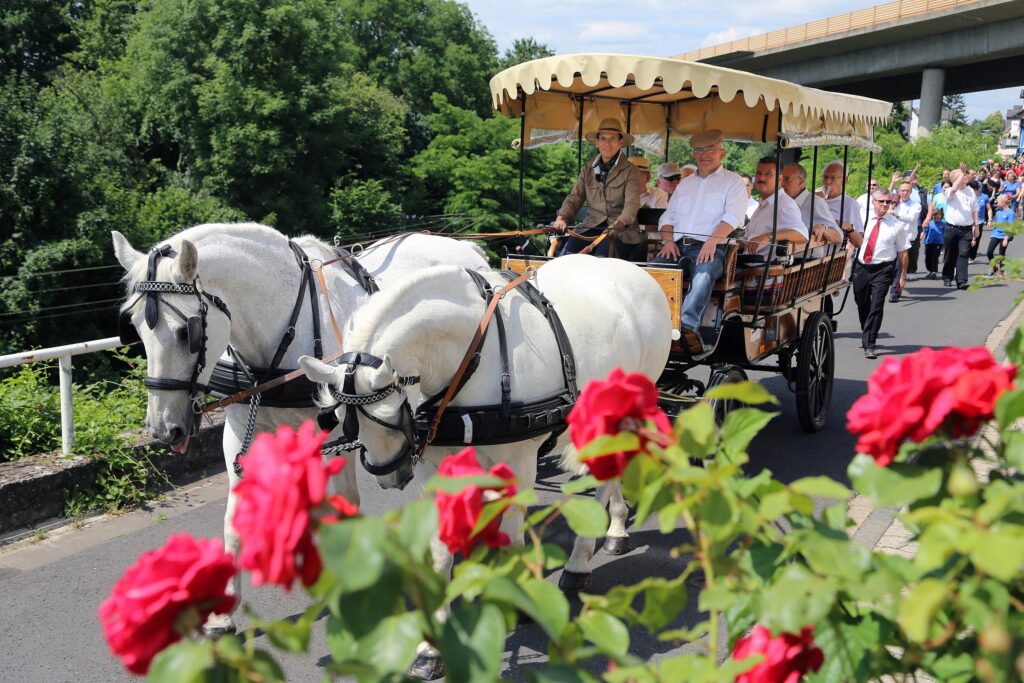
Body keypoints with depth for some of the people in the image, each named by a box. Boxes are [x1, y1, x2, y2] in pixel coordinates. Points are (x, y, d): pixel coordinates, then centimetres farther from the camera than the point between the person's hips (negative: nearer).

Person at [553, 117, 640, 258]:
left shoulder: (630, 171, 1)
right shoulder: (588, 170, 15)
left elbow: (632, 204, -12)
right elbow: (574, 198, 10)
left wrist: (618, 224, -31)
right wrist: (562, 217, -11)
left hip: (621, 229, -3)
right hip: (591, 226, 3)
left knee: (601, 258, -33)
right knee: (567, 253, -24)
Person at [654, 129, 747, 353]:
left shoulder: (733, 181, 12)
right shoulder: (685, 184, 29)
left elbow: (733, 216, -4)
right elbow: (668, 216, 24)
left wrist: (712, 241, -20)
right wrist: (668, 240, 2)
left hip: (711, 248, -5)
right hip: (678, 245, 5)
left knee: (704, 272, -38)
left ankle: (688, 324, -49)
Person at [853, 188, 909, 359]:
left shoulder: (895, 225, 0)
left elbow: (903, 252, 3)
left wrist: (902, 276, 2)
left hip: (882, 269, -3)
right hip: (861, 267, 3)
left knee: (876, 306, -13)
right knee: (862, 305, 17)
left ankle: (869, 344, -9)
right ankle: (866, 336, 39)